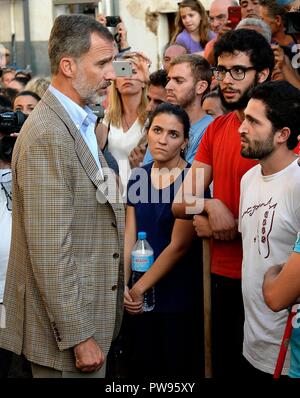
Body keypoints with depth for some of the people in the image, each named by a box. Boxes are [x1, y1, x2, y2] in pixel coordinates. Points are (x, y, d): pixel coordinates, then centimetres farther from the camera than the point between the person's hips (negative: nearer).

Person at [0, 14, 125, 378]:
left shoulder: (80, 124, 10)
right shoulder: (47, 136, -21)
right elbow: (49, 252, -23)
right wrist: (79, 337, -21)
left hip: (89, 310, 9)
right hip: (65, 332, -9)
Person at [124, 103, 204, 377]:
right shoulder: (139, 177, 4)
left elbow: (179, 245, -15)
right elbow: (130, 236, 3)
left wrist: (140, 287, -12)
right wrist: (122, 284, -9)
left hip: (179, 295, -5)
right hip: (140, 296, 5)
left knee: (179, 366, 6)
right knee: (141, 366, 13)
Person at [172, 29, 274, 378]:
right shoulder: (216, 129, 7)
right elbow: (180, 204, 5)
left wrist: (230, 227, -13)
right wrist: (210, 206, -16)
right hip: (223, 275, 6)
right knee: (224, 366, 18)